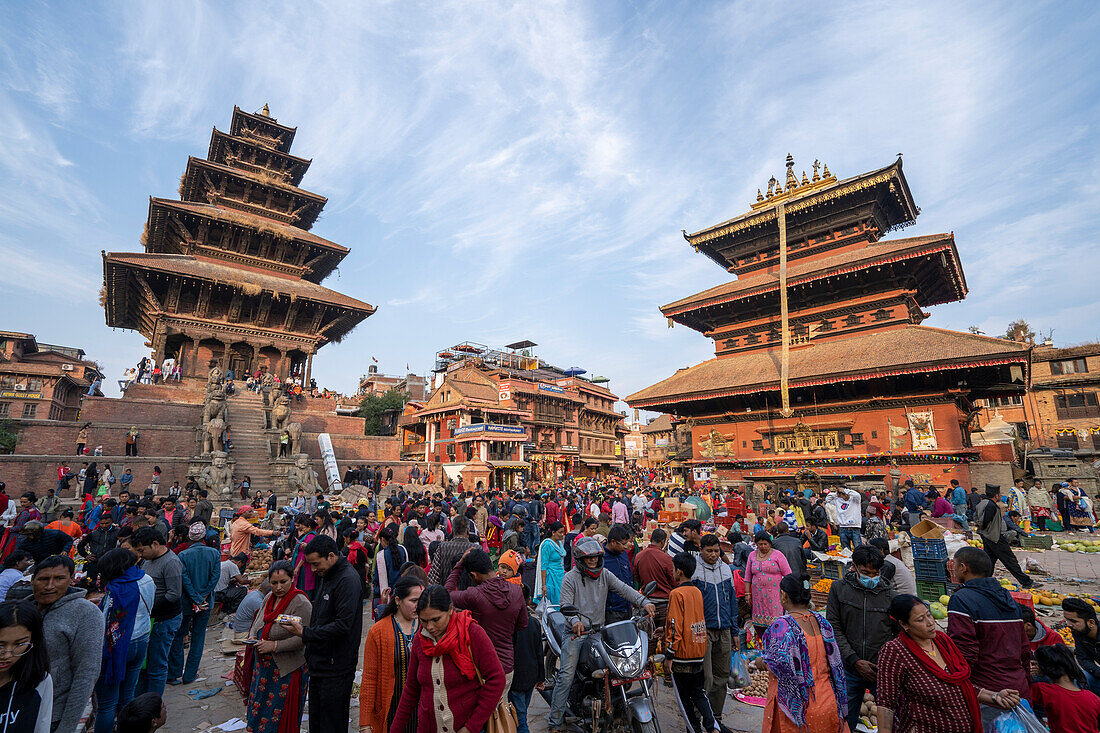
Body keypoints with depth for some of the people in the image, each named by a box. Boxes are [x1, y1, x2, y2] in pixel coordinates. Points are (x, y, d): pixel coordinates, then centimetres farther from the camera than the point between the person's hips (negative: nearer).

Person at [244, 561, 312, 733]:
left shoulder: (300, 603, -22)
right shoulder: (269, 597, 2)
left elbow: (302, 638, -25)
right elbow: (257, 622, 17)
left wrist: (275, 646, -27)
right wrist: (252, 637, -3)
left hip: (287, 671, -7)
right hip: (263, 666, 7)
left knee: (280, 718, 6)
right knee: (259, 710, 21)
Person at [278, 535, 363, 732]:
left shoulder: (347, 580, -23)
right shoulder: (326, 575, 9)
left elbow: (343, 625, -26)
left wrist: (306, 633, -21)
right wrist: (304, 626, 6)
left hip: (336, 669, -9)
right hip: (320, 664, 9)